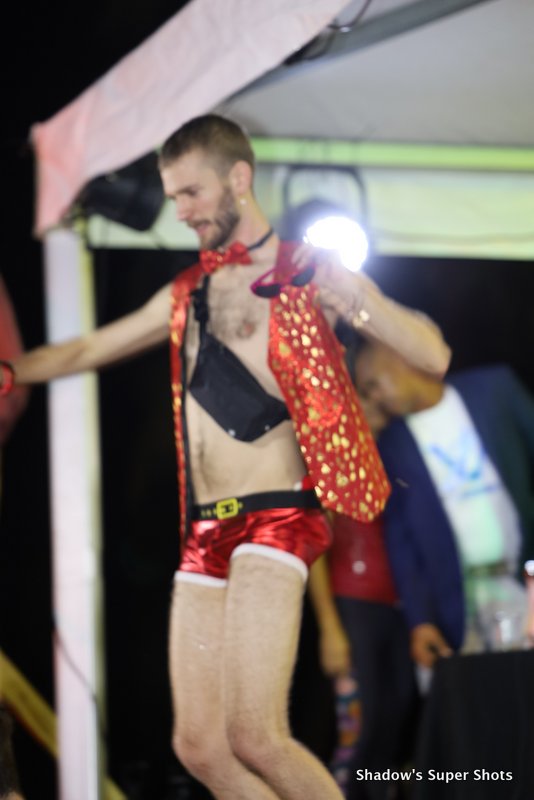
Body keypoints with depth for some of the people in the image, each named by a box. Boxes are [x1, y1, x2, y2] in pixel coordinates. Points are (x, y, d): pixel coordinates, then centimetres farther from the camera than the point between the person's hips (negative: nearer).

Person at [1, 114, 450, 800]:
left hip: (275, 518, -7)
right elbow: (87, 351, 33)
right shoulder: (185, 295, 20)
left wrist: (359, 302, -22)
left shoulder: (305, 275, 1)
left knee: (254, 737, -21)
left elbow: (433, 357, -7)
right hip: (204, 530, 7)